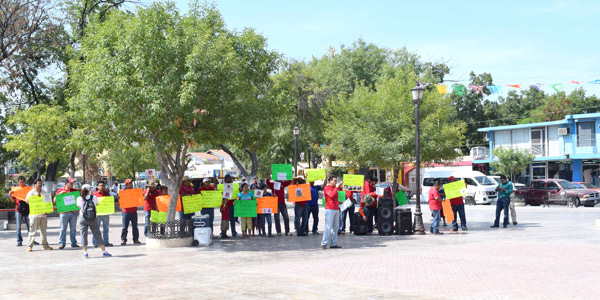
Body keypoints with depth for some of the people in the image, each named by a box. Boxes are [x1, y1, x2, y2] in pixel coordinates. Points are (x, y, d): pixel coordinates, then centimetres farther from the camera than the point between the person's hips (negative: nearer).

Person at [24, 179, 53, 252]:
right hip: (35, 215, -5)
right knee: (33, 231, -7)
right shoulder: (31, 192, -1)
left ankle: (45, 245, 16)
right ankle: (29, 246, -3)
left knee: (43, 230, 10)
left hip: (44, 214, 5)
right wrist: (35, 196, -24)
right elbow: (27, 201, -13)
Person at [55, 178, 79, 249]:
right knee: (63, 229, -1)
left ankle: (73, 243, 10)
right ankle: (61, 243, 3)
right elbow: (55, 200, 1)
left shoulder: (75, 191, 11)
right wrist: (60, 193, -13)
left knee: (73, 228, 5)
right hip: (64, 212, -2)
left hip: (73, 212, 3)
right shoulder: (61, 190, 5)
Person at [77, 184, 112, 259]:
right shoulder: (94, 197, -5)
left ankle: (85, 253, 4)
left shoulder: (79, 199, -6)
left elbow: (78, 206, 12)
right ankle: (104, 252, 9)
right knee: (97, 234, 7)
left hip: (82, 218, 0)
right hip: (92, 218, 0)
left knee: (83, 235, 6)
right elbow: (97, 204, 12)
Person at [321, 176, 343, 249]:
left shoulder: (336, 188, 18)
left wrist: (340, 187, 11)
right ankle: (324, 243, -10)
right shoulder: (326, 188, -3)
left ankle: (334, 244, 6)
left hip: (336, 209, 8)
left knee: (335, 227, 4)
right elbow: (331, 195, -18)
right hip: (329, 209, -7)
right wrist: (337, 187, -14)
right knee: (328, 227, -12)